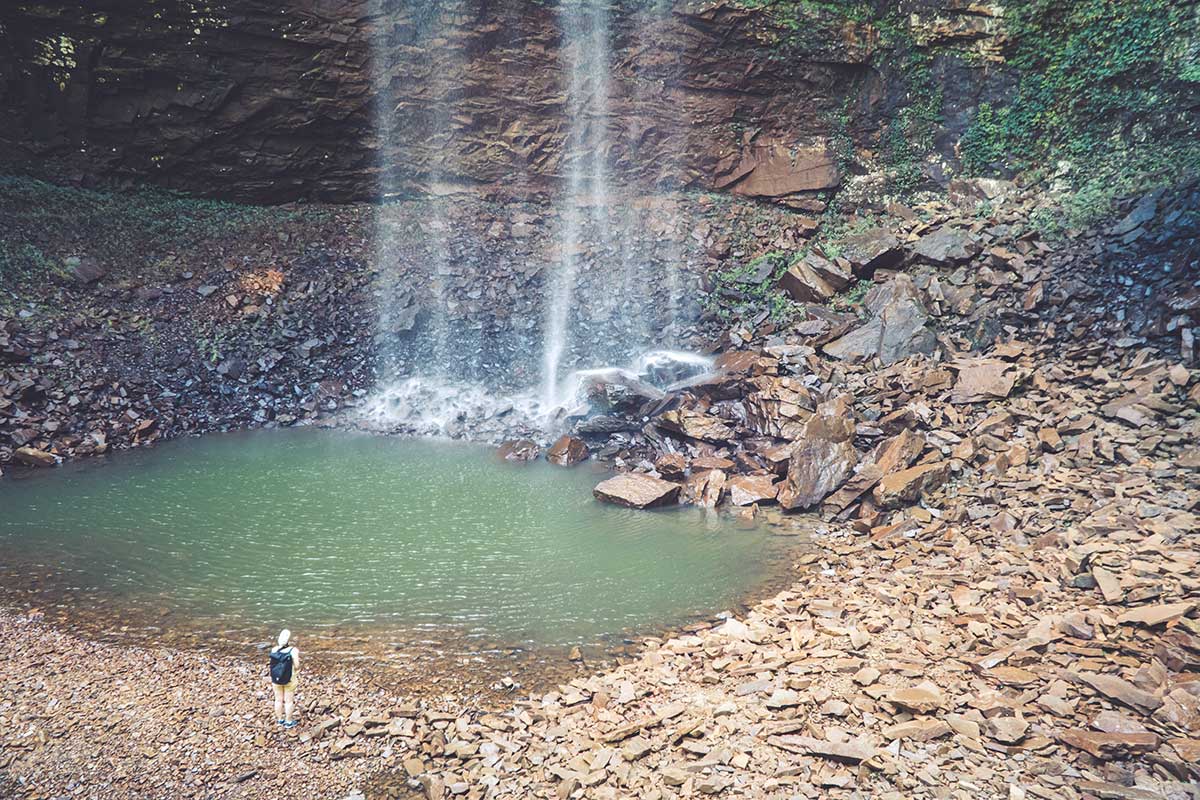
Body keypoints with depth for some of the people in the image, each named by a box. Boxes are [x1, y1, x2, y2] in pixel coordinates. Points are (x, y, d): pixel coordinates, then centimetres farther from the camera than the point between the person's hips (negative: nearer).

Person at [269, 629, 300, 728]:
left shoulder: (274, 650, -7)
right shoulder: (293, 651, -18)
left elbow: (272, 665, -4)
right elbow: (297, 666, -17)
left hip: (276, 679, 4)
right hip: (289, 679, -4)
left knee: (278, 699, 17)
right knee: (289, 701, 9)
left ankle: (279, 719, 29)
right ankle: (288, 722, 17)